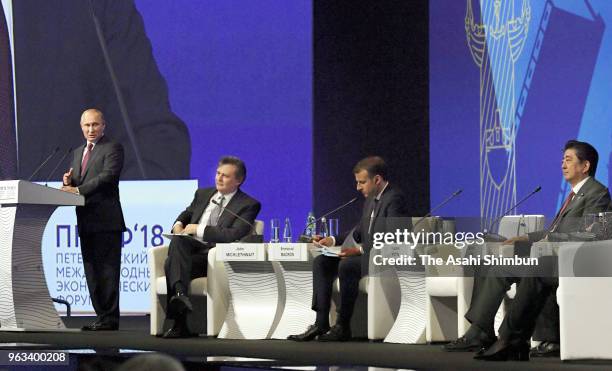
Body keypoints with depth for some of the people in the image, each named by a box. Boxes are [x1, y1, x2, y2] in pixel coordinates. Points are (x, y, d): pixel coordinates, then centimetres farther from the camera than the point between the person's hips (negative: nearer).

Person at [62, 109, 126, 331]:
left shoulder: (112, 148, -3)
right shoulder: (78, 152, 22)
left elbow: (107, 176, -17)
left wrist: (78, 190, -21)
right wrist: (68, 183, -1)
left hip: (106, 220, -8)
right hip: (86, 221, 8)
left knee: (107, 270, -8)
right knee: (92, 271, 8)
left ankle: (110, 318, -8)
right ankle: (102, 316, 12)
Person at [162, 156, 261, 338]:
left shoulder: (248, 205, 3)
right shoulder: (203, 194, 23)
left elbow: (234, 234, -11)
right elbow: (187, 213, 38)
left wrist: (199, 230, -13)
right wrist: (178, 224, 11)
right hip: (189, 248, 5)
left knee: (171, 264, -33)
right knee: (177, 241, -34)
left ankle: (179, 324, -40)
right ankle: (180, 292, -54)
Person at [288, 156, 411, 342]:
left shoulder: (394, 199, -14)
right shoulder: (370, 200, 16)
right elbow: (358, 232, 24)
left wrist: (360, 250, -25)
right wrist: (333, 241, 9)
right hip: (368, 256, 10)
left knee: (347, 265, -33)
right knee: (321, 262, -4)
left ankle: (343, 327, -25)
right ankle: (321, 323, -12)